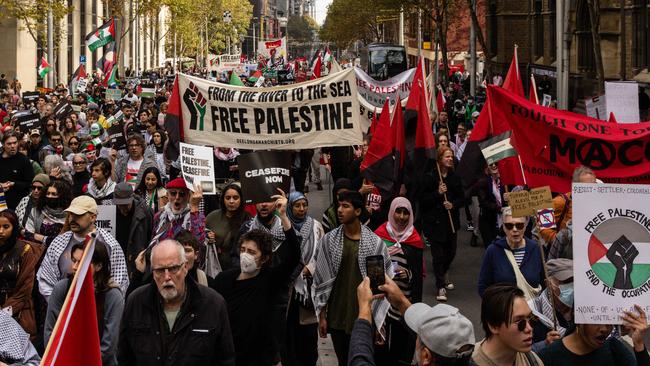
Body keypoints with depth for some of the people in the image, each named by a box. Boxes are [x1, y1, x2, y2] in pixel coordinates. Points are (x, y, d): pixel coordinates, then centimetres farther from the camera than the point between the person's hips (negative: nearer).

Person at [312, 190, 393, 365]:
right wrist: (322, 315, 1)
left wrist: (379, 320, -3)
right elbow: (321, 280, 3)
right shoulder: (329, 241, -1)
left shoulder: (375, 242, -5)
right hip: (337, 317, 1)